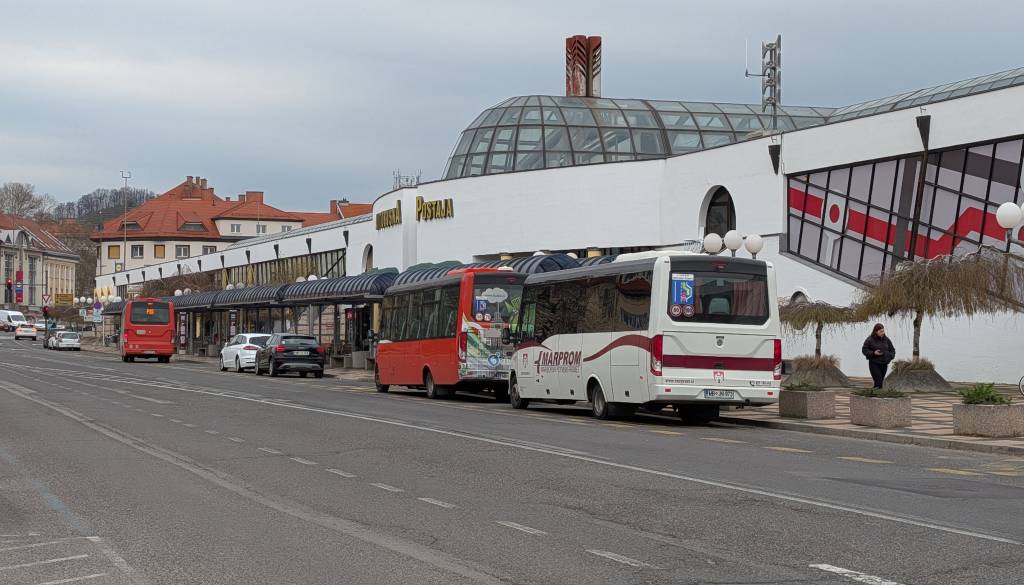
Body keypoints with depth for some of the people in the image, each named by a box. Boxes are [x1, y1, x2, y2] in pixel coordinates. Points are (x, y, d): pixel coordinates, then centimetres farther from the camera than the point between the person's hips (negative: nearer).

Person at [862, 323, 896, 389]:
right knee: (878, 381, -13)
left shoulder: (886, 339, 8)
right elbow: (864, 350, -4)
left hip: (884, 364, 5)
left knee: (881, 381, 8)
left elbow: (892, 350, 18)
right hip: (874, 364, -5)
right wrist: (873, 353, -18)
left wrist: (890, 356, -2)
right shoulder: (870, 340, -7)